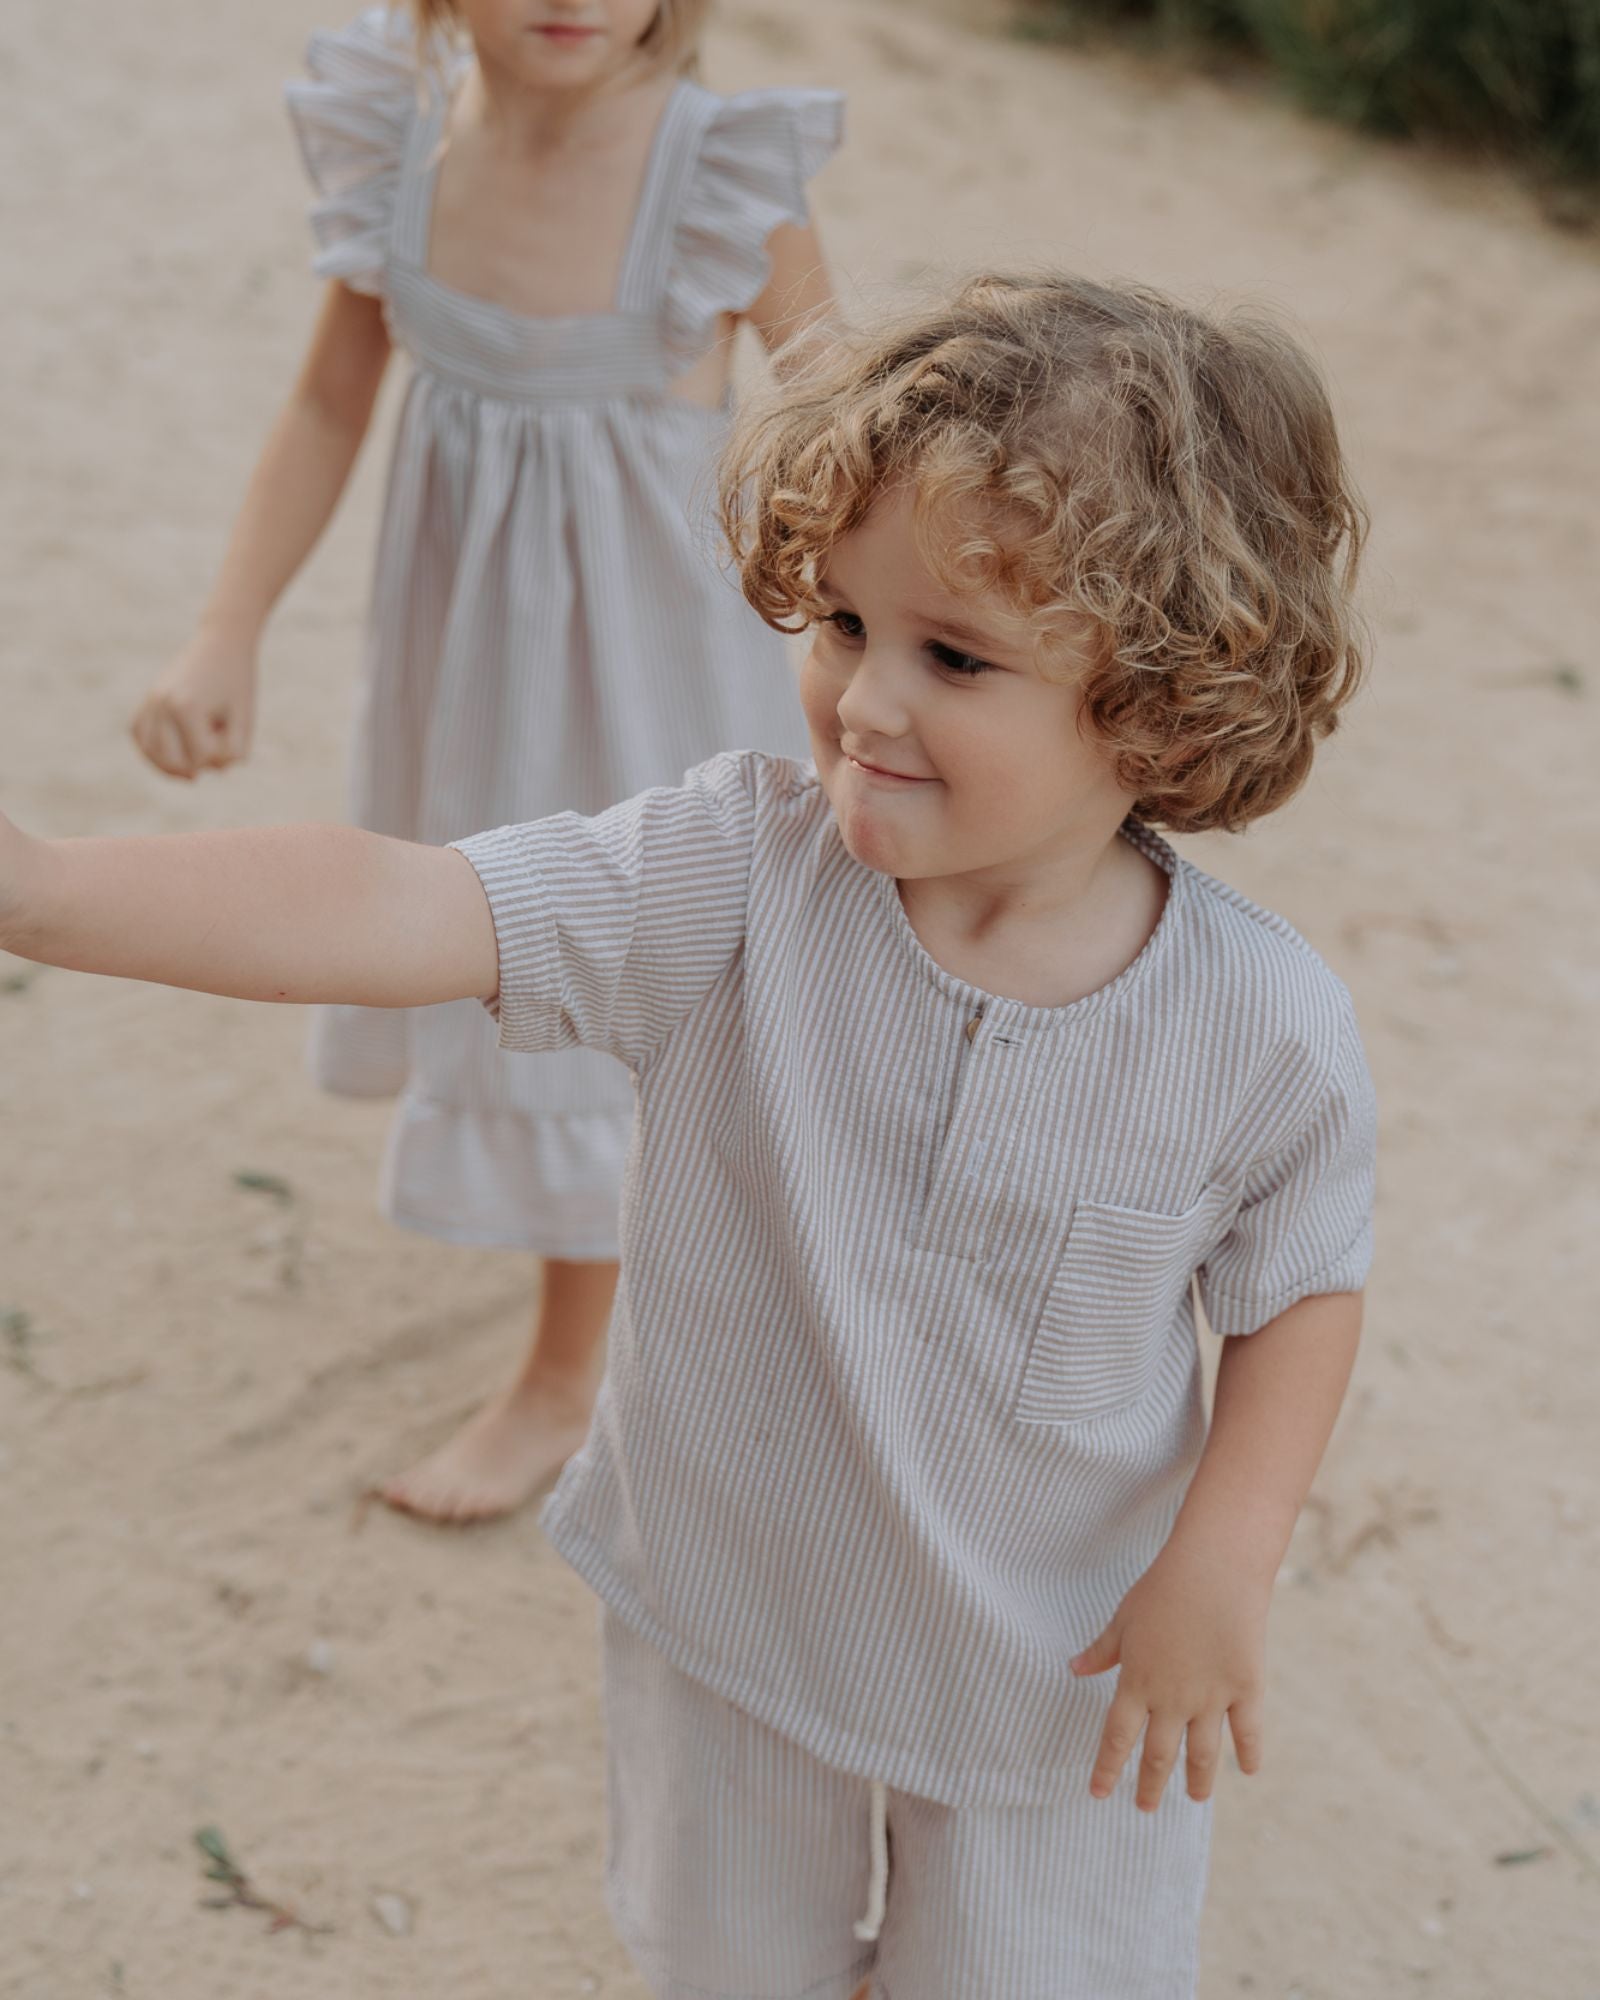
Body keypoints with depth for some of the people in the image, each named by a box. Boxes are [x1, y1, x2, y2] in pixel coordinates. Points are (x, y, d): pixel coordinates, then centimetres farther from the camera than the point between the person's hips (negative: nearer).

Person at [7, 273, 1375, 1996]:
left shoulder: (1265, 1029, -22)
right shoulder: (730, 882, -24)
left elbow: (1303, 1288, -5)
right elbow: (392, 914, -34)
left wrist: (1223, 1566, -15)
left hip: (1060, 1677, -1)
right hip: (728, 1617, 2)